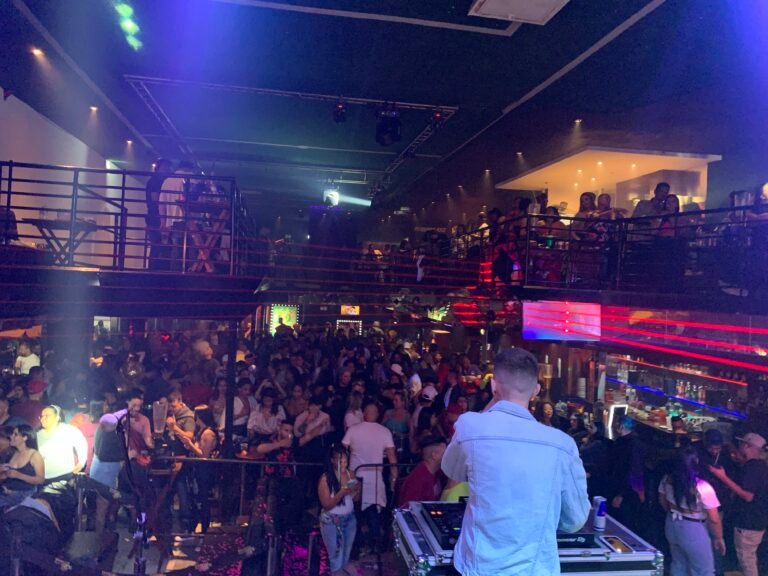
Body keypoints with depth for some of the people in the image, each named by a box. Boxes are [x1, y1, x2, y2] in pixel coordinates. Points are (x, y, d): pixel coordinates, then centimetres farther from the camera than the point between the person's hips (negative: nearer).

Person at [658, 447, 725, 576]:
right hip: (693, 530, -6)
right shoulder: (703, 488, -26)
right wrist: (718, 538, -1)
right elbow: (714, 519, -18)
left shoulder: (667, 480, -9)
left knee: (678, 565, 24)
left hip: (672, 526, 6)